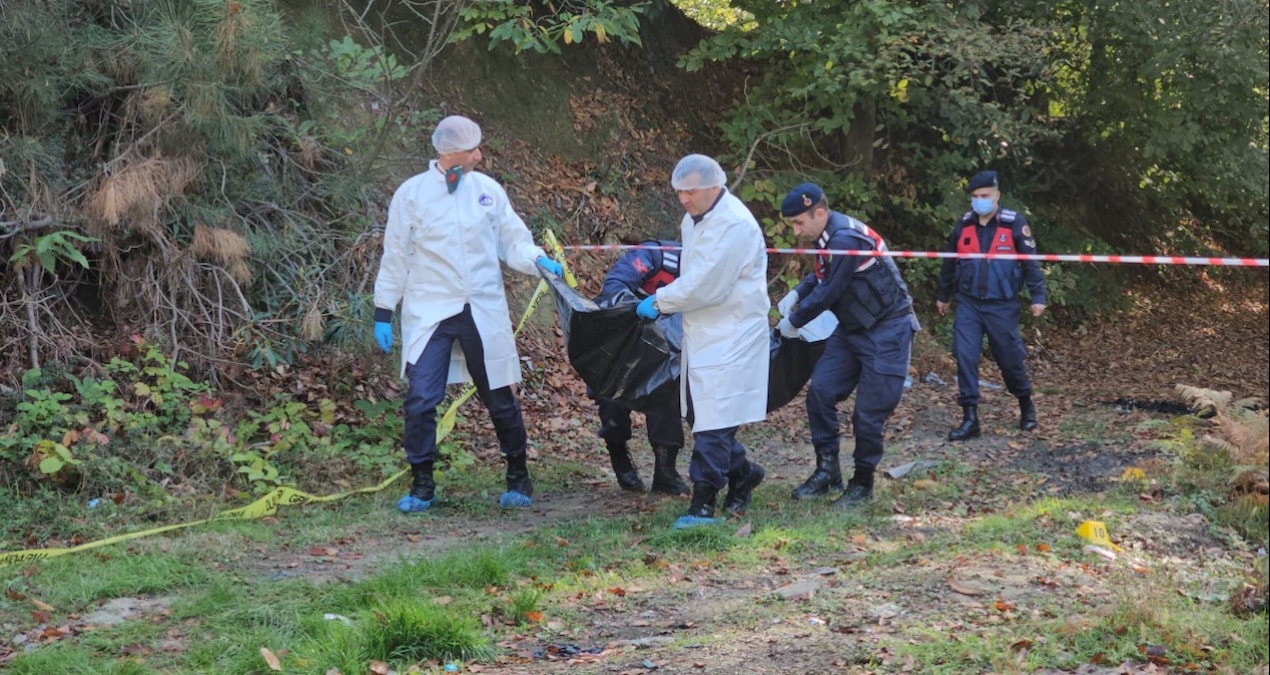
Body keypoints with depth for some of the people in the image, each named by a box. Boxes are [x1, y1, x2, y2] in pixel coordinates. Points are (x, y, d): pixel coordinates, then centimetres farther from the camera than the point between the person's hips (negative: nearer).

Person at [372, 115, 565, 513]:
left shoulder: (487, 189, 4)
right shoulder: (412, 193, -1)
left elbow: (512, 240, 9)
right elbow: (395, 257, 4)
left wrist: (538, 260, -11)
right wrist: (383, 312, 4)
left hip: (483, 311, 2)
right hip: (429, 312, -1)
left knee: (499, 398, 8)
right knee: (420, 401, -7)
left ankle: (519, 478, 23)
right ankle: (422, 485, 7)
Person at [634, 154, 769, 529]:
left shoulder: (735, 224, -19)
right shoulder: (693, 220, 11)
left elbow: (706, 286, -22)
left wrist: (658, 302, -12)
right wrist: (664, 302, 7)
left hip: (730, 336, -9)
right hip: (701, 333, 9)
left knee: (714, 421, -10)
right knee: (701, 414, 14)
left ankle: (704, 503, -9)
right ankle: (742, 474, 31)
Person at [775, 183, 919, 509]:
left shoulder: (847, 239, -26)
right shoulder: (827, 236, 4)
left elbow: (829, 292, -23)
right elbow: (821, 276, 21)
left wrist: (793, 322, -9)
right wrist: (795, 295, 3)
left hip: (886, 332, -9)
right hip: (852, 329, 9)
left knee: (869, 412, -6)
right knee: (820, 390, -2)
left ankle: (862, 484, 10)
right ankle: (827, 470, 7)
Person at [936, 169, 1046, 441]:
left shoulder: (1014, 223, -7)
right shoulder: (964, 224, 4)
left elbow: (1031, 262, -5)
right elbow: (950, 262, 15)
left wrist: (1038, 296, -10)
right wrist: (943, 296, 23)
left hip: (1002, 306, -3)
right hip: (968, 304, 3)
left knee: (1010, 359, 7)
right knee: (965, 357, -8)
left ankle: (1026, 406, 33)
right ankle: (970, 418, -3)